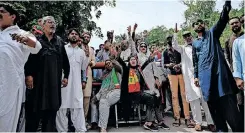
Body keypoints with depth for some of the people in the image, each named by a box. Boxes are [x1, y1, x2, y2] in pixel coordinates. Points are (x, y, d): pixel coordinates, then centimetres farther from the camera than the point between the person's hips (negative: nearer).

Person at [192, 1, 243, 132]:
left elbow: (223, 19, -4)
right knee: (213, 104, 5)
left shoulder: (212, 33, 13)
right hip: (205, 75, 3)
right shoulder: (195, 43, 19)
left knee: (228, 103, -6)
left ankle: (238, 128, 2)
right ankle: (221, 129, 15)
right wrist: (195, 76, 12)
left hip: (219, 71, -3)